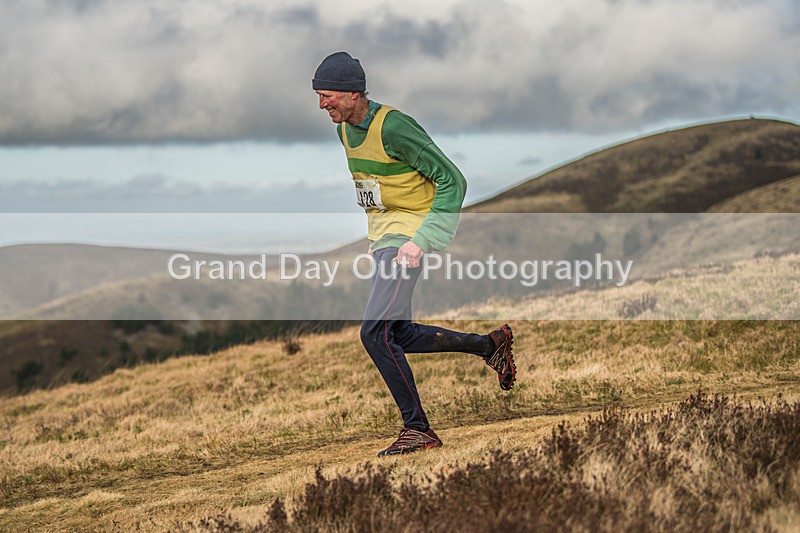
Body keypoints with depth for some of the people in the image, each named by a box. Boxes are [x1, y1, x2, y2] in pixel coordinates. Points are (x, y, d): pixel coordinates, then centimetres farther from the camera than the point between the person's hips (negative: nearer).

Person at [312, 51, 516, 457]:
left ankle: (418, 429, -6)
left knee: (374, 333, -16)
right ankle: (490, 344, 30)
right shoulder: (346, 129, 6)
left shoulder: (393, 127, -21)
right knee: (400, 336, 13)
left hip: (408, 234, -9)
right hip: (383, 236, 10)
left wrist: (421, 241, -24)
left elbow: (452, 181, -19)